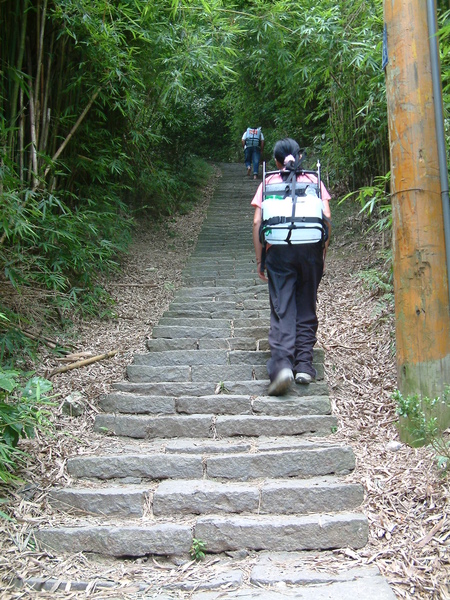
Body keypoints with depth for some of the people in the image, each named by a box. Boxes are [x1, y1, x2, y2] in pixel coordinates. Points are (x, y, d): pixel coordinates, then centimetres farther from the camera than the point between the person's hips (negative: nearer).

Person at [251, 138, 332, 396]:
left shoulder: (268, 183, 11)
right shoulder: (313, 180, 12)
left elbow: (258, 222, 3)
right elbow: (326, 217, 1)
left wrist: (260, 259, 7)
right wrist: (324, 250, 10)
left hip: (278, 250, -1)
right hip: (310, 248, 1)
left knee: (282, 310, -3)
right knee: (307, 308, 11)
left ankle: (282, 364, -20)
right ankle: (304, 365, 9)